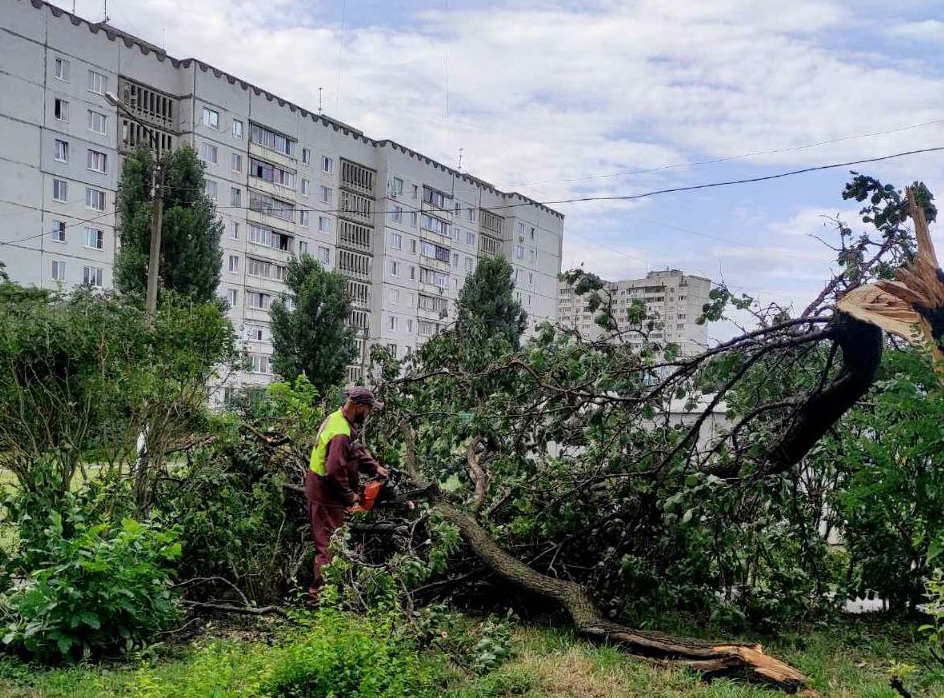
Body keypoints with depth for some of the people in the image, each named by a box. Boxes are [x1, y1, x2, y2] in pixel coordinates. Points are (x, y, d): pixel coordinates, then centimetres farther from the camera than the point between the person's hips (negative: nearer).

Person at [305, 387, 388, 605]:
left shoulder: (337, 418, 4)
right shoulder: (341, 434, -28)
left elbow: (356, 450, 15)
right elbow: (335, 471, -32)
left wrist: (375, 467, 6)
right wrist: (349, 496, -17)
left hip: (319, 489, 10)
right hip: (327, 498, -10)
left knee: (330, 544, 22)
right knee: (329, 547, -2)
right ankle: (318, 596, 6)